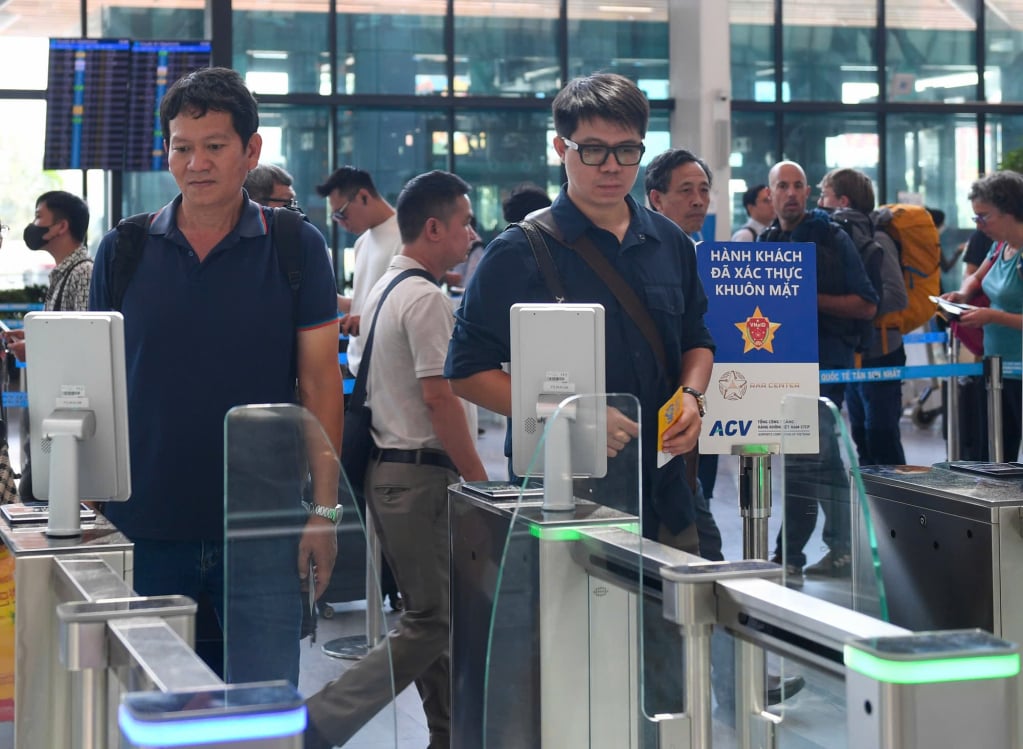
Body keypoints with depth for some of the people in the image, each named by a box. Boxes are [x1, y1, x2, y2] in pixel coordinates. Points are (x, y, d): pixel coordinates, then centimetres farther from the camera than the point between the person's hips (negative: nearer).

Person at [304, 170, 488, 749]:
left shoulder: (384, 289, 16)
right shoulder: (427, 299, -15)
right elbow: (439, 397, -21)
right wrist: (481, 482, -16)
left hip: (388, 464, 10)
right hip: (420, 473, -10)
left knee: (433, 613, 15)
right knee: (432, 621, -6)